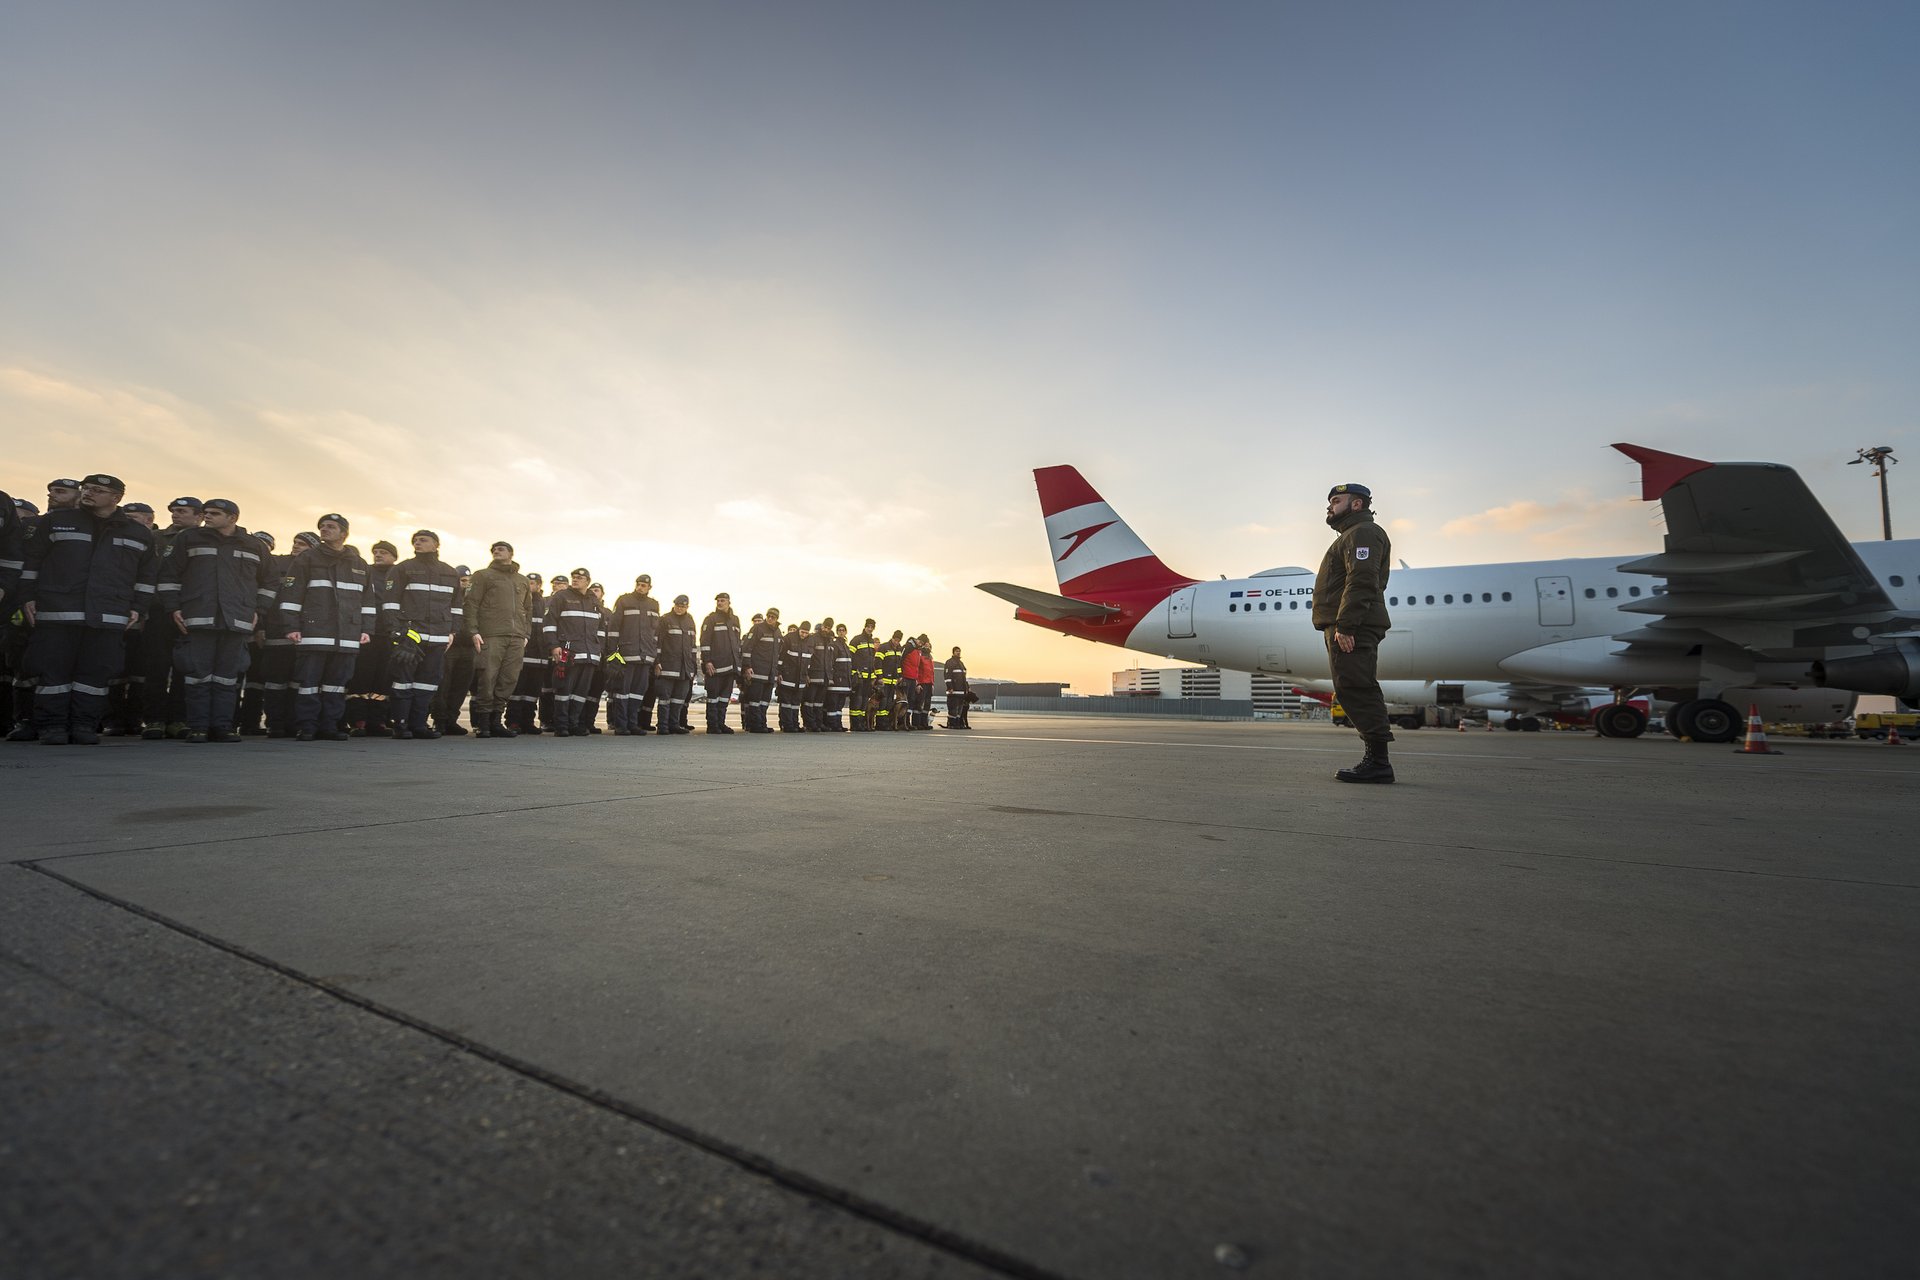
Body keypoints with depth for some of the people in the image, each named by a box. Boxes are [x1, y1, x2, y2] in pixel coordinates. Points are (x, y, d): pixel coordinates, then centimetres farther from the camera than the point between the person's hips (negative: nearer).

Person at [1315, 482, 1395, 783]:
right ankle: (1375, 760, 13)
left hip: (1351, 629, -11)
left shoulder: (1362, 533, -6)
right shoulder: (1350, 536, 29)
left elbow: (1361, 582, -19)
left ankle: (1378, 763, -12)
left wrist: (1344, 626, -25)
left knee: (1357, 691, -13)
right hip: (1348, 629, 11)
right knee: (1352, 692, 10)